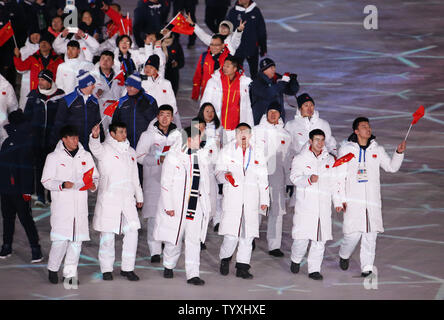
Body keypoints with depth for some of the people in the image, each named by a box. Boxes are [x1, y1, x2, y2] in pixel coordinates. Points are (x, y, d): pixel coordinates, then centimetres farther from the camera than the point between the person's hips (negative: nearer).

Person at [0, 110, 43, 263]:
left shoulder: (24, 141, -15)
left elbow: (26, 167, -19)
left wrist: (26, 190, -21)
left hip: (18, 189, -8)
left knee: (25, 218, -6)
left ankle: (36, 249, -1)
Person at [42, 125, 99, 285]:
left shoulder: (86, 156, 12)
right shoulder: (53, 157, 2)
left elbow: (95, 176, 19)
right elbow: (46, 181, 1)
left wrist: (93, 185, -4)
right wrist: (62, 185, -16)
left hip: (80, 204, 4)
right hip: (61, 204, -3)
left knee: (77, 240, 2)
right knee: (61, 239, -9)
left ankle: (70, 273, 12)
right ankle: (53, 268, 13)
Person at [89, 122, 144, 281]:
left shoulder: (130, 151, 17)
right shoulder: (105, 149, -2)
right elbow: (96, 148, -27)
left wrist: (139, 197, 26)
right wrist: (94, 137, -49)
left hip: (127, 198, 5)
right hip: (108, 198, -5)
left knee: (132, 232, -2)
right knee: (107, 234, 0)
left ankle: (127, 268, 8)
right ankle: (106, 269, 10)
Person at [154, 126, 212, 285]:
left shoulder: (201, 156, 10)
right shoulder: (173, 156, -6)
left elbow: (205, 181, 16)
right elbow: (165, 183, -7)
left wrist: (206, 204, 12)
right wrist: (168, 206, -12)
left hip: (196, 206, 4)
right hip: (176, 206, -4)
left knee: (194, 241, -2)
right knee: (174, 239, 7)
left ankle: (192, 274, -2)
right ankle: (168, 266, 32)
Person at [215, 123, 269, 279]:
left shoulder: (257, 154, 14)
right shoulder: (227, 151, 7)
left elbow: (263, 179, 16)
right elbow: (219, 171, 4)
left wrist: (264, 200, 11)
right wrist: (225, 175, -20)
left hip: (251, 199, 3)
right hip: (232, 197, -3)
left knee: (247, 235, 0)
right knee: (231, 235, -9)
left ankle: (242, 267, 8)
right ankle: (225, 259, 17)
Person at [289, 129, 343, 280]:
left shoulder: (330, 160, 16)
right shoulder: (300, 159, 4)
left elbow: (334, 182, 20)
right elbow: (295, 177, -7)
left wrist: (337, 202, 15)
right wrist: (309, 179, -25)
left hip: (324, 206, 3)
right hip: (305, 204, -3)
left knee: (320, 239, 0)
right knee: (302, 237, -7)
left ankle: (314, 269, 7)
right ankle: (296, 260, 20)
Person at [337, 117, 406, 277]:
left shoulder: (377, 149, 13)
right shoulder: (346, 149, 3)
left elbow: (391, 167, 15)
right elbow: (340, 176, 2)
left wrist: (399, 153, -2)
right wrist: (341, 199, -3)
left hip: (372, 198, 3)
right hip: (353, 198, -3)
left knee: (371, 233, -2)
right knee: (353, 232, -7)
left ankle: (367, 267, 3)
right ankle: (344, 255, 23)